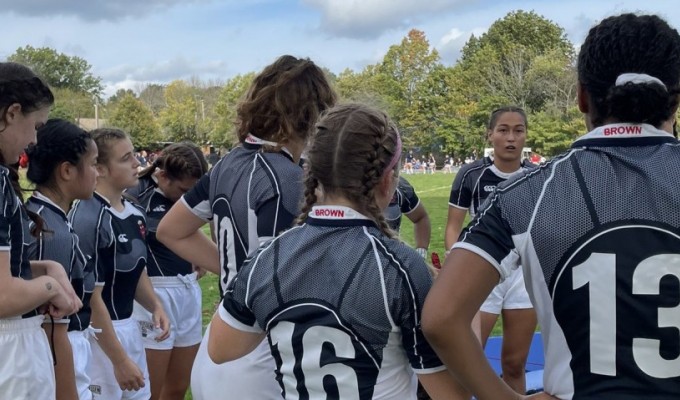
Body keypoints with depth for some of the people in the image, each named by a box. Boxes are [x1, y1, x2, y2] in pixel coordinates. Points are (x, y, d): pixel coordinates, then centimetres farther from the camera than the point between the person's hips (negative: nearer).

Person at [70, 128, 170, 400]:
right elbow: (91, 296, -21)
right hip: (98, 333, -8)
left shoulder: (135, 214, 3)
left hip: (128, 326, 8)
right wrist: (119, 360, -18)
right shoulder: (88, 218, -22)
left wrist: (155, 307, -1)